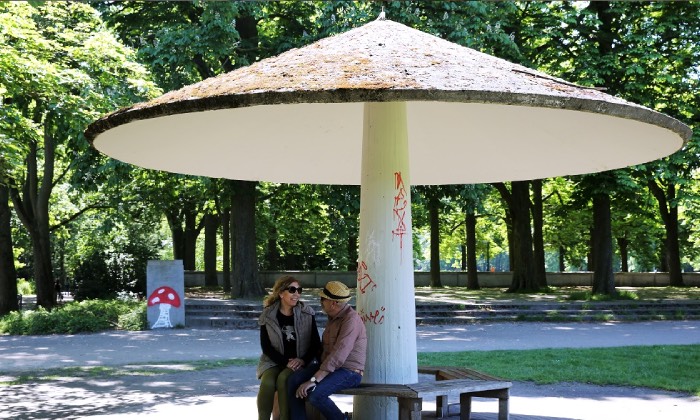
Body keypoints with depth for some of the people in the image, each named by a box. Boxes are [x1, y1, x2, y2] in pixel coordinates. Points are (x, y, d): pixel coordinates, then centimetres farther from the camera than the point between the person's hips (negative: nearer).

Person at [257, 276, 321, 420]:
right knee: (267, 382, -30)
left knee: (283, 379, -32)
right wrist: (285, 362, -14)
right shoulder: (268, 315, -1)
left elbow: (316, 344, 3)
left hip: (300, 362, -1)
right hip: (274, 361, 1)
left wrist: (303, 360, -13)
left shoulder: (307, 314, 1)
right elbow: (266, 346, -2)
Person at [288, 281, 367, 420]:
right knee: (294, 380, -15)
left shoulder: (351, 320, -19)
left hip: (349, 372, -9)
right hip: (328, 366, 9)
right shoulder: (333, 317, 13)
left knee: (315, 394, -30)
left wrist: (314, 380, -31)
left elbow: (338, 355, -28)